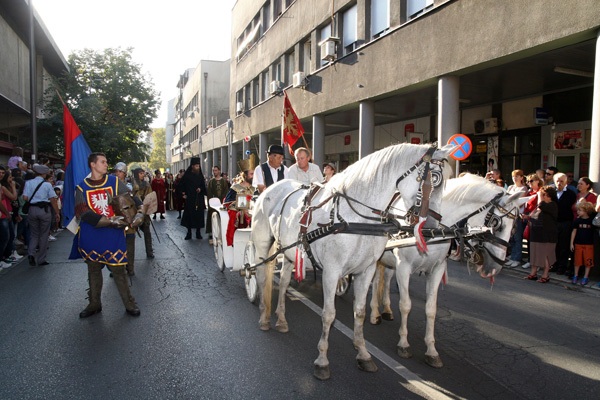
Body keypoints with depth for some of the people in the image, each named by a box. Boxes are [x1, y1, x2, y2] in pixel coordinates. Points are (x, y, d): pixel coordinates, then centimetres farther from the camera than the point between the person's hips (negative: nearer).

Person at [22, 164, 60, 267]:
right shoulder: (47, 184, -4)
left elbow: (25, 198, -6)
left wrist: (32, 199, 16)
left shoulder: (29, 183, 1)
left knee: (34, 234, 15)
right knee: (43, 235, 7)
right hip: (44, 210, -2)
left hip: (32, 209, 2)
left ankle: (31, 253, -8)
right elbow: (53, 200, -7)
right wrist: (57, 213, -2)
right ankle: (41, 260, 13)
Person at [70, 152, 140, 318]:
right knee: (93, 270, 15)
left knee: (118, 270, 1)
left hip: (114, 235, -1)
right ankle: (94, 304, 31)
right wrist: (110, 221, -22)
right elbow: (83, 213, -12)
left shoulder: (115, 182, 3)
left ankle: (129, 304, 14)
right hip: (90, 237, 1)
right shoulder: (81, 188, 0)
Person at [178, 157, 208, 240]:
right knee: (189, 215, 0)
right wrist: (183, 194, 0)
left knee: (199, 215, 1)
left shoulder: (200, 175, 6)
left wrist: (200, 189, -7)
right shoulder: (187, 175, -2)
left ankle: (198, 232, 10)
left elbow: (203, 186, 12)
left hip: (198, 199, 2)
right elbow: (181, 185, 6)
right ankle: (189, 232, 8)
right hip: (189, 199, -2)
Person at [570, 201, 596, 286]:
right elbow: (574, 232, 4)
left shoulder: (591, 220, -6)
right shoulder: (577, 220, -1)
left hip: (589, 244, -2)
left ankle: (586, 277, 16)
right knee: (577, 260, 8)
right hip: (578, 244, 2)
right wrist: (571, 243, 3)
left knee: (588, 262, 4)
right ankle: (575, 275, 20)